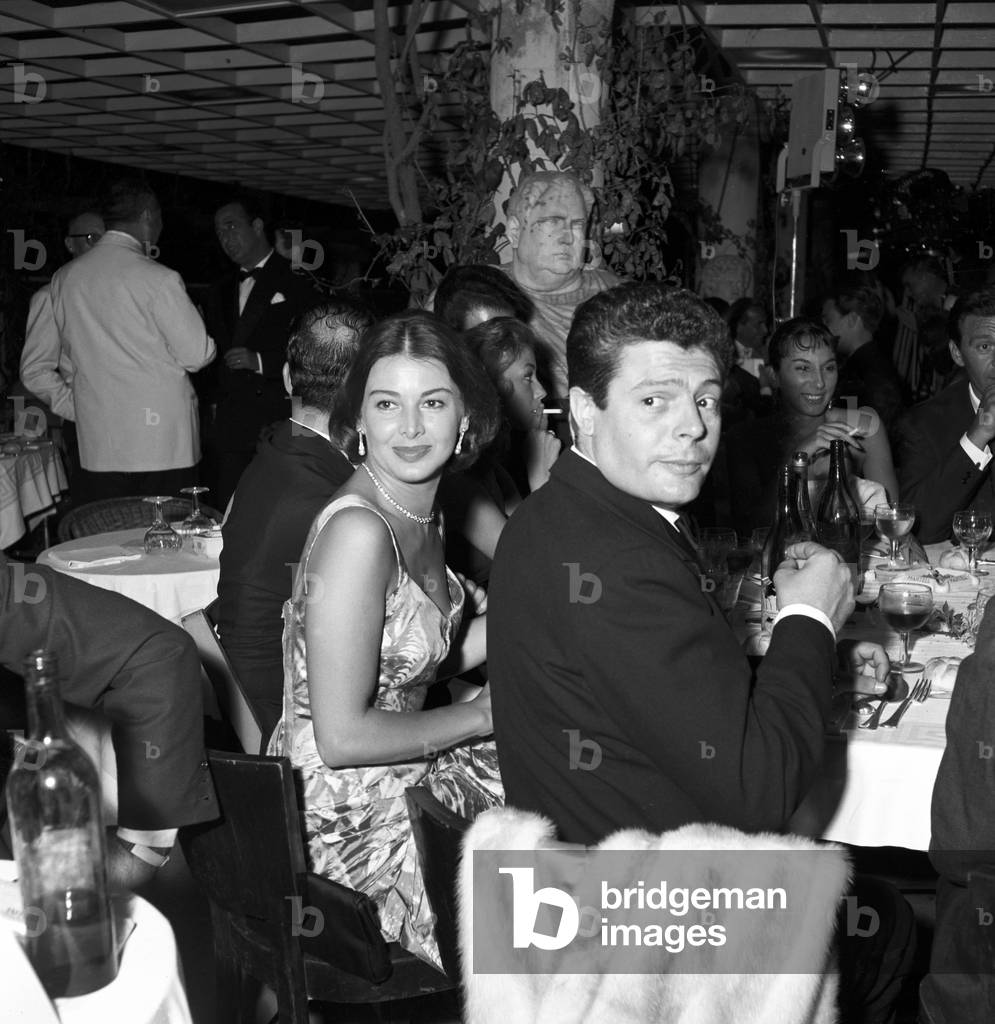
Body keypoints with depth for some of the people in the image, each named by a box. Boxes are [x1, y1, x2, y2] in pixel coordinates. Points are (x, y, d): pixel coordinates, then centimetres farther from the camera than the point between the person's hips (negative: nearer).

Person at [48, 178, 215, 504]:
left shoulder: (63, 278, 5)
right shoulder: (158, 279, -12)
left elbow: (72, 350, 15)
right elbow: (197, 355, -9)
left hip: (97, 440, 5)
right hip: (162, 440, -5)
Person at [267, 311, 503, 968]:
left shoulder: (423, 509, 2)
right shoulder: (357, 531, -26)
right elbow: (343, 737, -26)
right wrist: (481, 715, -14)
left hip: (412, 768, 8)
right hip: (350, 811, -8)